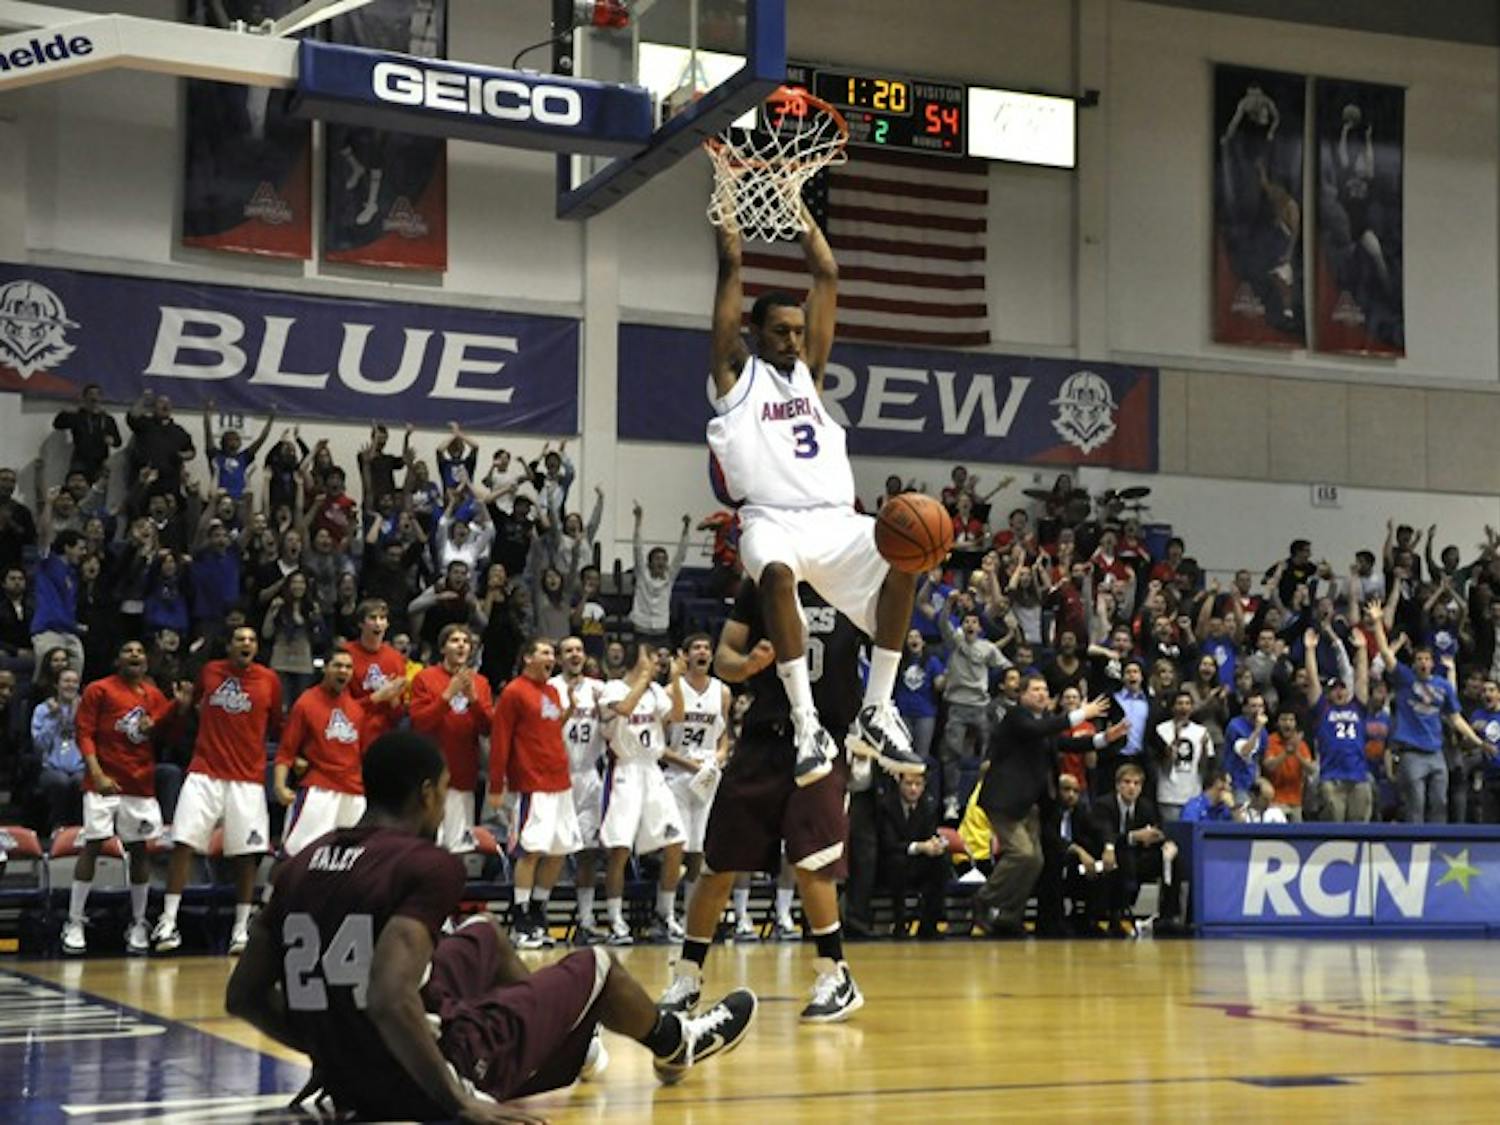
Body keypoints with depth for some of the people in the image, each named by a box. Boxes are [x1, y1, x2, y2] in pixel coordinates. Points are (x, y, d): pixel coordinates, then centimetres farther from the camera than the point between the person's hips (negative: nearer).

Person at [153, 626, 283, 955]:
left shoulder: (269, 681, 3)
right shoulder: (210, 671, 6)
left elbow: (276, 729, 11)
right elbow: (192, 704, 24)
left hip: (248, 778, 0)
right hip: (205, 773, 0)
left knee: (246, 854, 0)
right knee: (183, 844, -8)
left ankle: (241, 929, 10)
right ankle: (167, 922, -3)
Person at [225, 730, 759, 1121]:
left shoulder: (300, 866, 1)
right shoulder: (428, 866, -19)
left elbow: (243, 997, 3)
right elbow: (389, 1003, -32)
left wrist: (332, 1051, 17)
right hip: (422, 1078, -7)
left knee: (485, 935, 31)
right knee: (593, 965, 19)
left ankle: (567, 1037, 53)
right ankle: (675, 1045, 50)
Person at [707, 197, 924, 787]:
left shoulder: (809, 371, 25)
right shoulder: (736, 373, 13)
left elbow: (827, 277, 24)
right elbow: (731, 266, 10)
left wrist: (799, 209, 27)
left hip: (834, 518, 5)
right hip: (771, 520, -4)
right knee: (776, 574, -38)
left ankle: (877, 713, -16)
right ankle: (807, 725, -35)